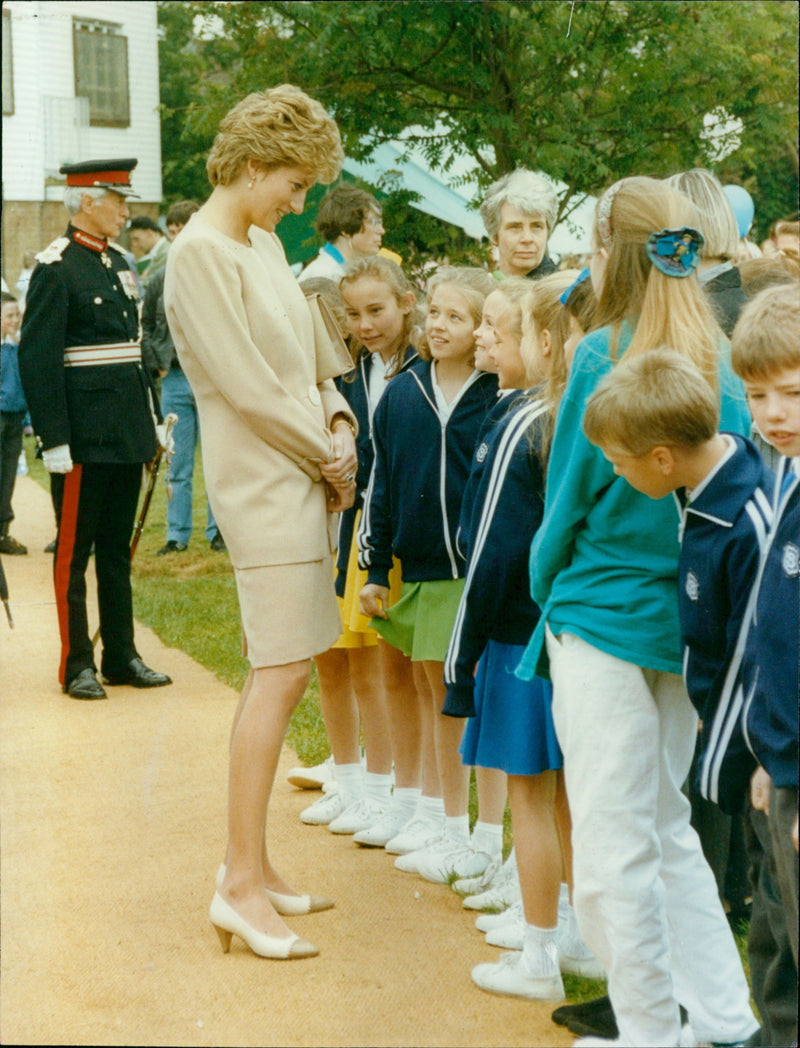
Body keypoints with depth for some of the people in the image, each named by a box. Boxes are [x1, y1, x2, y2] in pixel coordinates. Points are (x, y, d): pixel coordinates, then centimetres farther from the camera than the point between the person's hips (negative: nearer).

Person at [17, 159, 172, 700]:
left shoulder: (119, 264, 14)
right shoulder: (56, 268, -10)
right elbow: (37, 358, -15)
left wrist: (153, 417, 18)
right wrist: (54, 440, -18)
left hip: (126, 433, 8)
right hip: (84, 438, -8)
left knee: (117, 549, 13)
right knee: (75, 552, 1)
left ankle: (122, 656, 20)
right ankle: (77, 665, 8)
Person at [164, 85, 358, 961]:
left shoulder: (263, 244, 16)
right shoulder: (200, 252, -12)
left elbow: (310, 354, 19)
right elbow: (247, 387, -16)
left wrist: (338, 422, 1)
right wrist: (328, 457, -7)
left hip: (302, 479, 9)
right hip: (262, 484, -9)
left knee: (282, 675, 10)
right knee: (279, 674, -11)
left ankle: (252, 866, 18)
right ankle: (239, 885, -5)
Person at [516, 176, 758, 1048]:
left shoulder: (603, 356, -12)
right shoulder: (717, 358, 4)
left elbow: (568, 494, -7)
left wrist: (546, 590, 9)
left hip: (603, 613, -7)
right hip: (689, 614, 7)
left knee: (615, 845, 3)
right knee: (668, 829, 18)